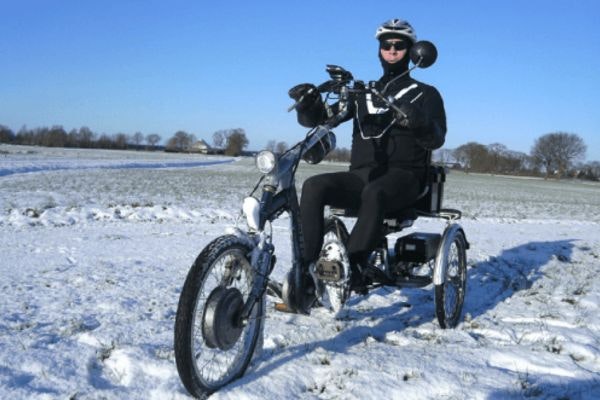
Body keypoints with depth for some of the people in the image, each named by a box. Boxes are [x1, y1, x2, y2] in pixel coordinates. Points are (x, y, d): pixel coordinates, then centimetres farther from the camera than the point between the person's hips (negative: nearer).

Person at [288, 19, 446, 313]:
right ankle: (304, 273, -30)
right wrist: (308, 103, -14)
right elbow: (320, 119, 10)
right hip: (361, 175, 3)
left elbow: (436, 139, -6)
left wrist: (420, 123, -29)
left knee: (374, 194, -38)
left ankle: (351, 270, -43)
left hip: (404, 176, -3)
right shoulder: (362, 93, 21)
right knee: (313, 186, -26)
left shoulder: (425, 94, 12)